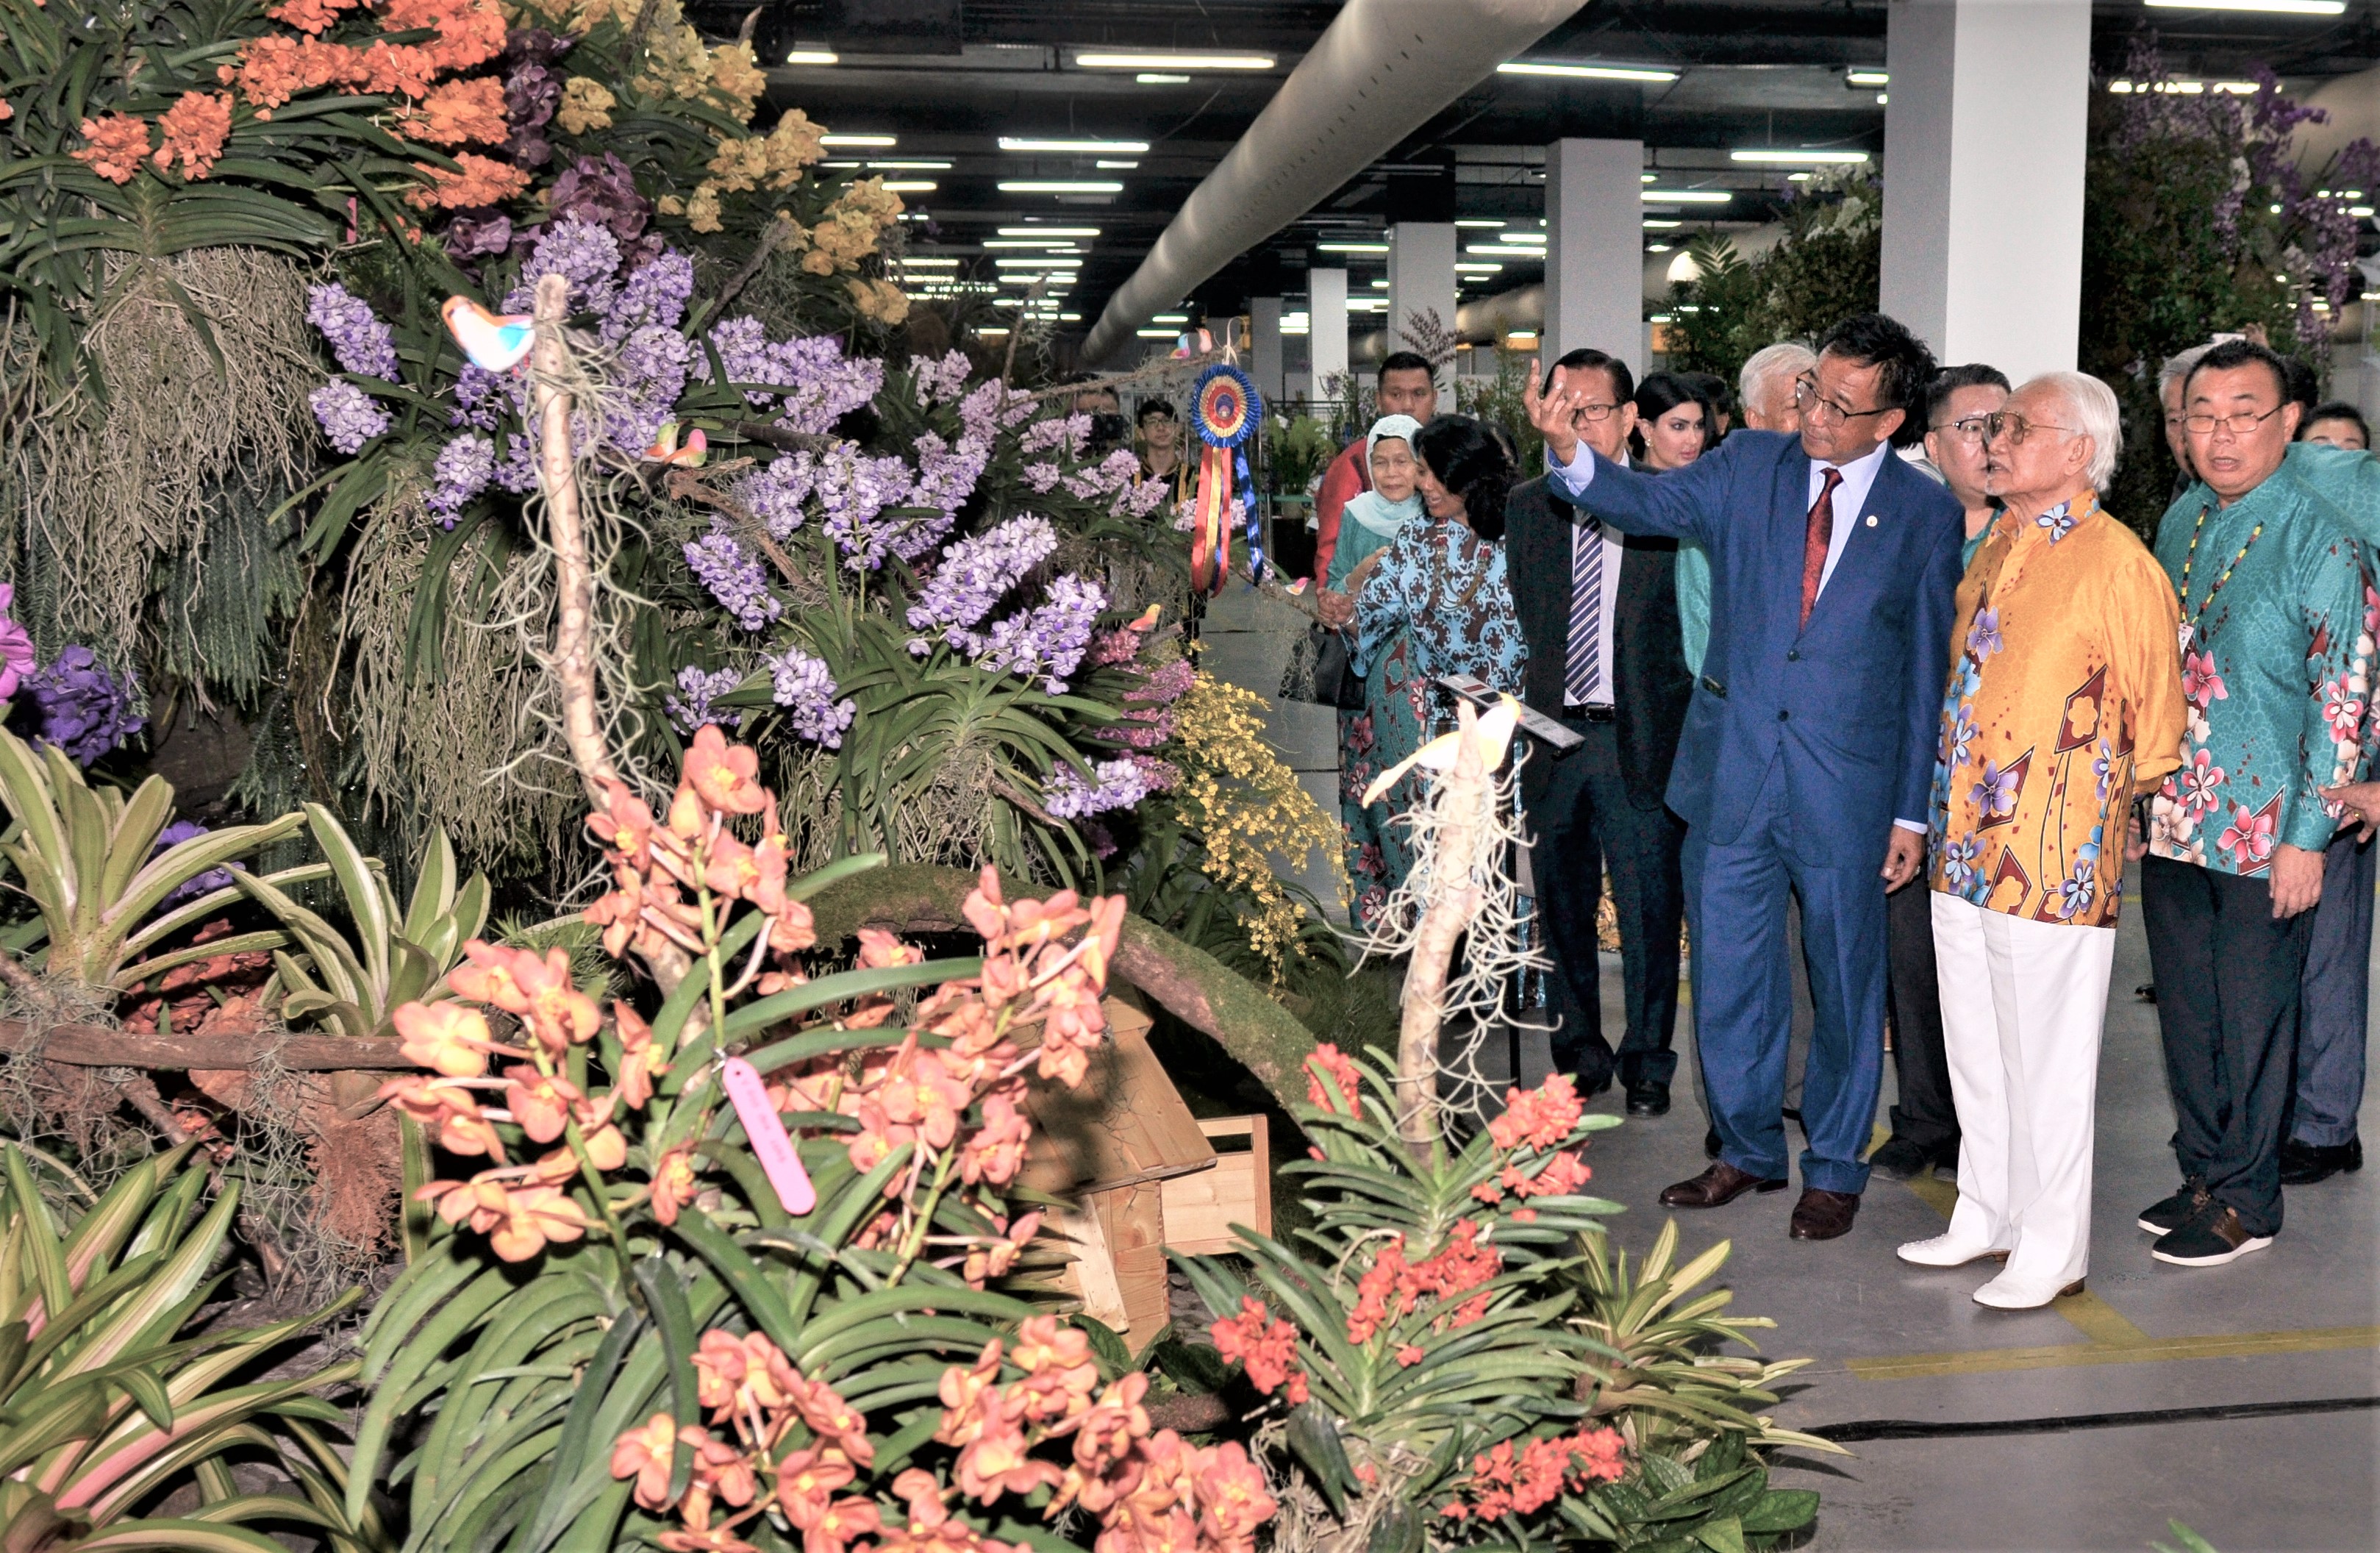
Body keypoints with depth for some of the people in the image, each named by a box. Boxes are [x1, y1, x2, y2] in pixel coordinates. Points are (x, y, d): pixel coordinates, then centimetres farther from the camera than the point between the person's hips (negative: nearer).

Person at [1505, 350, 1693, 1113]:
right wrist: (1524, 710, 7)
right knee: (1562, 908, 13)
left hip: (1641, 740, -4)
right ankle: (1580, 1052, 29)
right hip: (1552, 735, 4)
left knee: (1650, 909, 1)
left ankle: (1647, 1062, 17)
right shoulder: (1526, 507, 9)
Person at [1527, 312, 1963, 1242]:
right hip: (1732, 771, 2)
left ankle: (1834, 1167, 28)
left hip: (1847, 782, -2)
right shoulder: (1748, 467, 3)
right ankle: (1748, 1149, 31)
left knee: (1845, 979, 10)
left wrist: (1914, 811, 0)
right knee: (1728, 972, 11)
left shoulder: (1927, 514, -1)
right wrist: (1571, 454, -32)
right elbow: (1647, 503, -10)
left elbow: (1929, 668, 1)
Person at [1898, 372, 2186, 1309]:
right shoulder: (1993, 550, 12)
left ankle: (2052, 1250, 15)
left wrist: (2116, 810, 2)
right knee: (1975, 1050, 16)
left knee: (2047, 1059, 2)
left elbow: (2157, 717, -7)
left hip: (2055, 855, -7)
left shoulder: (2117, 564, -12)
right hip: (1964, 846, 8)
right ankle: (1986, 1217, 30)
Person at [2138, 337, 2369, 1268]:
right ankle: (2202, 1173, 30)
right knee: (2185, 1007, 14)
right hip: (2172, 819, 6)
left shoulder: (2318, 540, -11)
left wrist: (2307, 836, -15)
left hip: (2264, 831, -6)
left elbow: (2343, 696, -12)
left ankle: (2246, 1200, 19)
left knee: (2251, 1016, 5)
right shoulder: (2180, 521, 9)